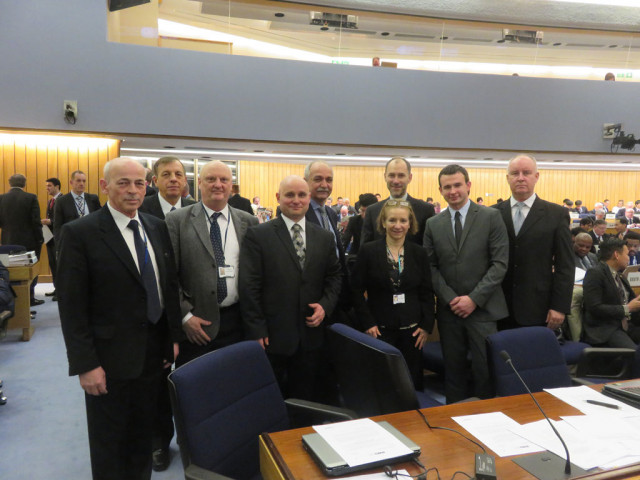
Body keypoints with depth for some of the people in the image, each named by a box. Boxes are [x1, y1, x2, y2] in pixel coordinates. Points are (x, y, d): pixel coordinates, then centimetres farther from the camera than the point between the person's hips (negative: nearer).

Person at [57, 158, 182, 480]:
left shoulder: (157, 228, 4)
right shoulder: (79, 233, -12)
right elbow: (71, 305, -13)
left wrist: (174, 338, 7)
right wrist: (85, 364, -15)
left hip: (153, 354, 5)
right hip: (110, 358, -4)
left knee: (142, 437, 20)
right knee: (109, 443, 15)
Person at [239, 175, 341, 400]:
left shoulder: (325, 238, 8)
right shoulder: (257, 235, -6)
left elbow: (334, 276, 14)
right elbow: (249, 286, -8)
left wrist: (325, 305, -4)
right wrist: (257, 331, -12)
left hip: (310, 336, 4)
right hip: (272, 336, -3)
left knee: (305, 398, 16)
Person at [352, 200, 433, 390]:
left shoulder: (419, 253, 5)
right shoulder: (368, 251, -3)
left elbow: (427, 292, 7)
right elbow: (357, 291, -2)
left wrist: (426, 325, 1)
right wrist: (368, 323, -8)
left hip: (412, 330, 2)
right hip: (380, 329, -2)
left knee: (413, 382, 8)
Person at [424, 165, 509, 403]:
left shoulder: (491, 217, -1)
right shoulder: (433, 224, 7)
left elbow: (500, 263, -6)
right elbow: (431, 267, 6)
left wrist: (474, 298, -12)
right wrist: (450, 298, -7)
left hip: (482, 309, -2)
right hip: (449, 310, 3)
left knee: (485, 370, 2)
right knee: (453, 370, 10)